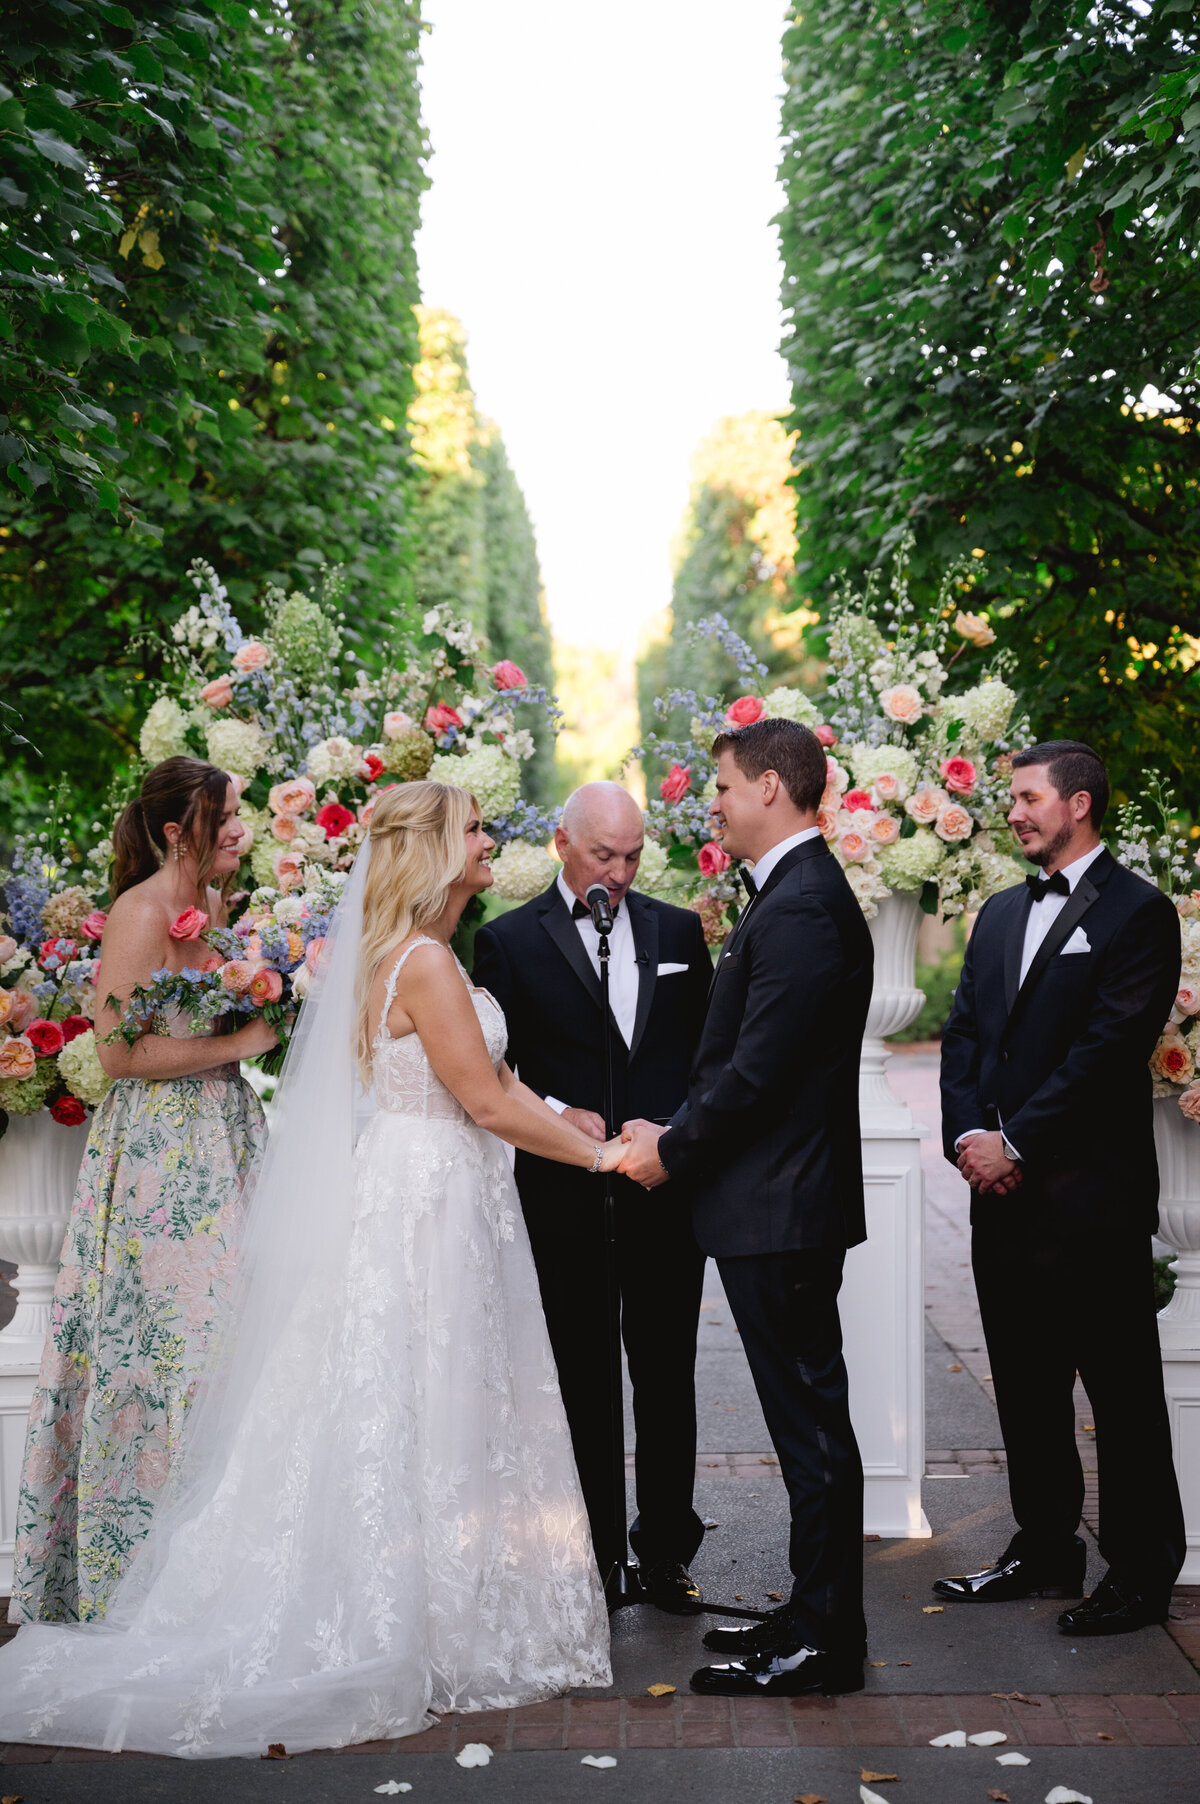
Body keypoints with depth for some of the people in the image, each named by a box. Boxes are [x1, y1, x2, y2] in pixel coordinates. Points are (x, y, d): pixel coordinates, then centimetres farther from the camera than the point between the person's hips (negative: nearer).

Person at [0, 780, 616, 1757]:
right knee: (423, 1424, -1)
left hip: (421, 1198, 9)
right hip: (429, 1206, -9)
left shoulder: (413, 956, 13)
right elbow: (488, 1103, -16)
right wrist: (600, 1155, -9)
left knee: (406, 1422, 12)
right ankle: (413, 1636, 8)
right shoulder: (425, 961, -17)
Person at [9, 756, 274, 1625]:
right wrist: (235, 1044, -16)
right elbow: (122, 1052, -19)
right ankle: (145, 1562, 11)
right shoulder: (142, 912, -13)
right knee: (164, 1341, -2)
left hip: (222, 1146, 8)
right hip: (158, 1154, -8)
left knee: (223, 1336, 10)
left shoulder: (218, 906, 12)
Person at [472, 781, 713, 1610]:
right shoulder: (510, 940, 0)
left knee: (668, 1376, 10)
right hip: (567, 1193, -2)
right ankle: (597, 1554, 20)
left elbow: (709, 1048, 11)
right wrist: (558, 1115, -15)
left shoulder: (679, 930, 9)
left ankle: (666, 1550, 23)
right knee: (583, 1378, 8)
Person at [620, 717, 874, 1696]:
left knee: (811, 1421, 0)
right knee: (811, 1419, 16)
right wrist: (676, 1134, 9)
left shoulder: (799, 907, -19)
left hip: (779, 1207, -11)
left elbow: (758, 1070, -22)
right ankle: (816, 1616, 28)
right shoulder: (803, 893, 15)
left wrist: (672, 1151, -10)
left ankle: (822, 1643, 11)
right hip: (785, 1200, 11)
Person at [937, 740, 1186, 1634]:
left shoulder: (1138, 913, -7)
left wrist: (1015, 1142, -15)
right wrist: (969, 1135, -2)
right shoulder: (1001, 913, 17)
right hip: (1005, 1190, 7)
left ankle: (1141, 1575, 14)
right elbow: (965, 1032, 13)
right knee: (1026, 1384, 15)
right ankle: (1045, 1551, 29)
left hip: (1092, 1192, -7)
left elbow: (1108, 1048, -15)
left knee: (1122, 1393, 2)